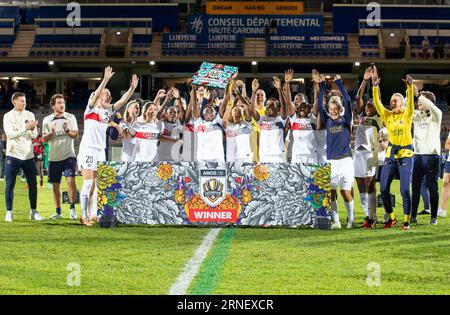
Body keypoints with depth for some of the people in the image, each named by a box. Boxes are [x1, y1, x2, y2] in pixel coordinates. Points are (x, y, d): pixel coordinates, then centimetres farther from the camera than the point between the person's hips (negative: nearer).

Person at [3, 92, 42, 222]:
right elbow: (10, 134, -14)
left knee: (33, 184, 5)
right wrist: (26, 128, -22)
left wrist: (33, 129, -18)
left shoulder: (30, 115, 7)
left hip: (28, 155, 3)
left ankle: (33, 211, 15)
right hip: (13, 155, -3)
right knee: (10, 184, -2)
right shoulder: (8, 116, -2)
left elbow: (35, 135, 4)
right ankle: (9, 212, 6)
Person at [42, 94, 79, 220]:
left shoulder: (70, 117, 2)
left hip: (68, 156, -2)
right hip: (54, 157, 2)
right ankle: (58, 212, 16)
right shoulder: (47, 120, 4)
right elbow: (44, 139, 2)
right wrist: (51, 132, -16)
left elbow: (76, 135, -1)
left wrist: (67, 130, -20)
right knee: (56, 185, 7)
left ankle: (72, 208, -7)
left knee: (71, 181, -17)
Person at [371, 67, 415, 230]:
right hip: (390, 153, 4)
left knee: (405, 190, -8)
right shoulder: (387, 115, 5)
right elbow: (377, 103, -8)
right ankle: (391, 218, 17)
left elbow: (410, 101, -20)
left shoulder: (407, 114, -3)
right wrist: (375, 86, -19)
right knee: (384, 189, 1)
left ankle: (406, 220, 4)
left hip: (405, 154, -4)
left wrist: (410, 87, -37)